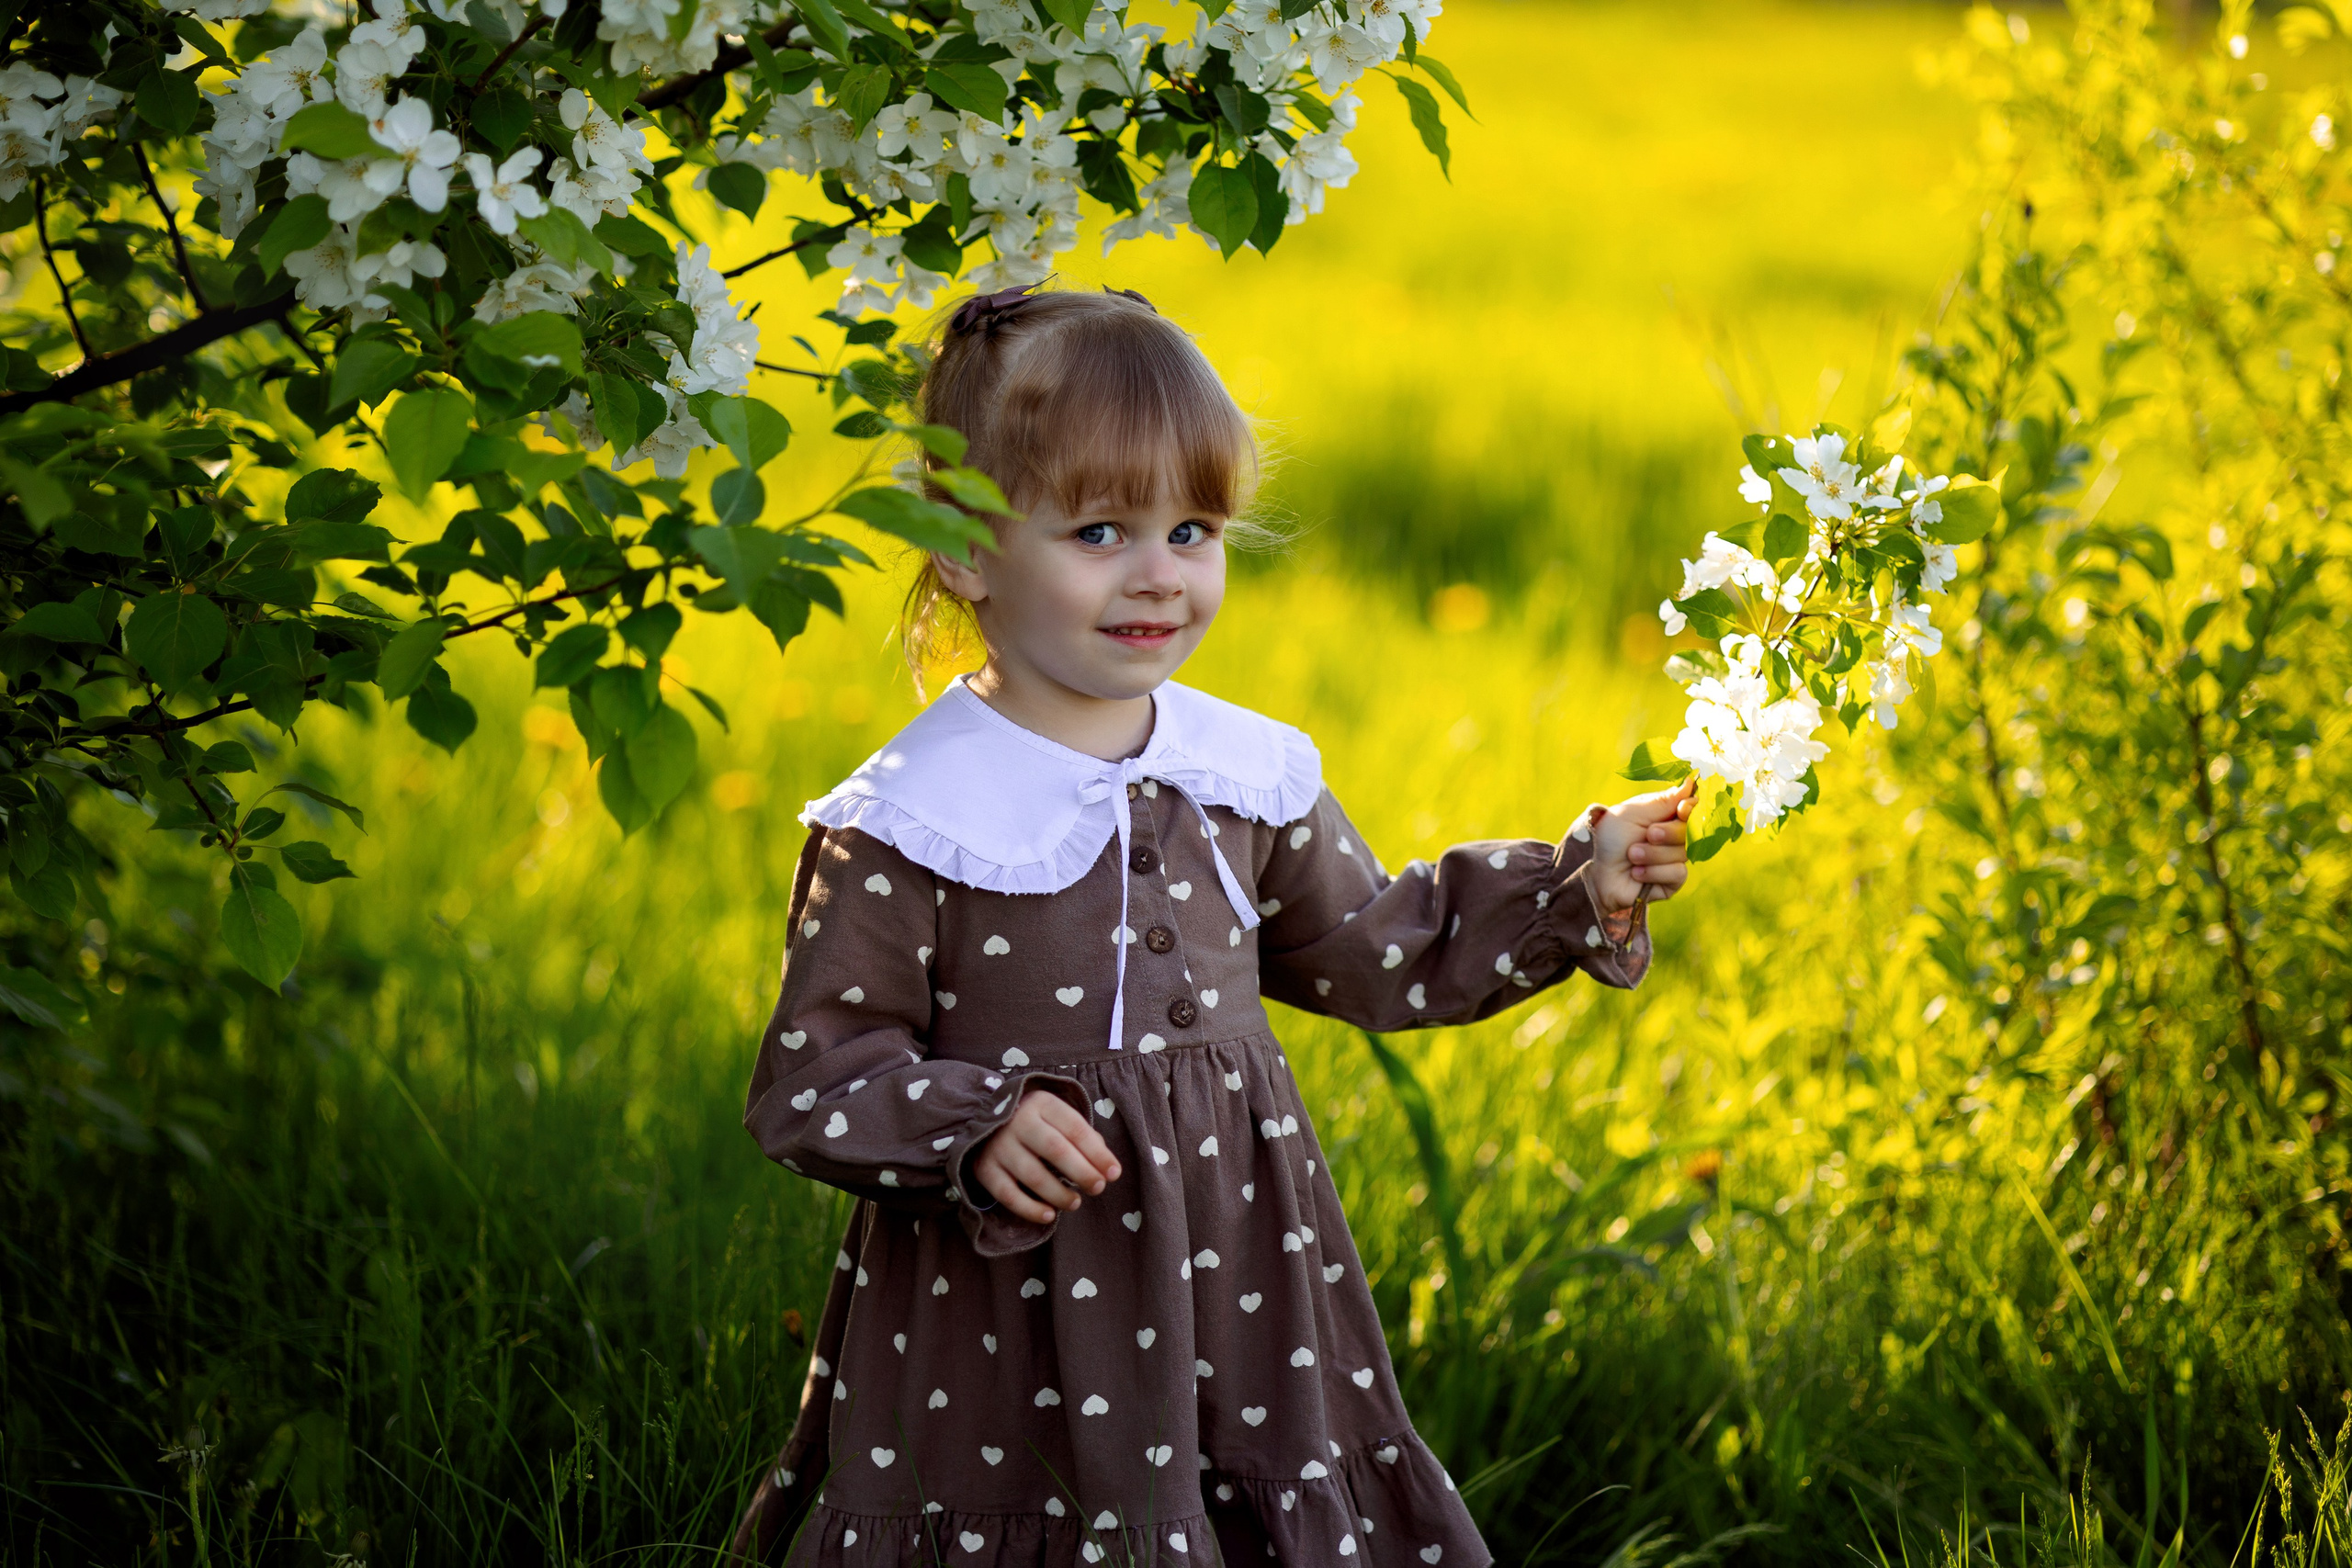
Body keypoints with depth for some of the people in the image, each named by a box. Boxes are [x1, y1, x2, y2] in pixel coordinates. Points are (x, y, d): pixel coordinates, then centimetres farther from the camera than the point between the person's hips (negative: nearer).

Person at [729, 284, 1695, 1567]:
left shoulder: (1243, 772, 6)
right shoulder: (909, 823, -12)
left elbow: (1374, 953, 19)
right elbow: (810, 1083, -11)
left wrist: (1579, 885, 12)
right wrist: (978, 1128, -26)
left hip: (1238, 1283, 5)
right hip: (1009, 1325, -5)